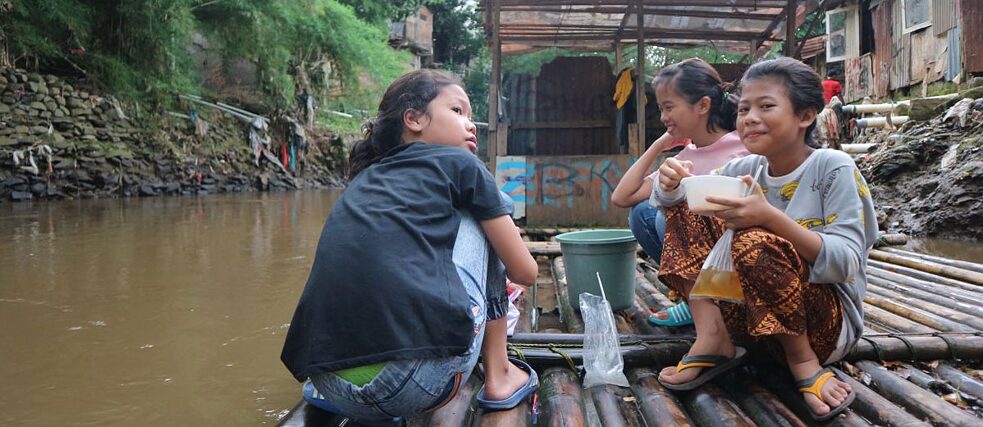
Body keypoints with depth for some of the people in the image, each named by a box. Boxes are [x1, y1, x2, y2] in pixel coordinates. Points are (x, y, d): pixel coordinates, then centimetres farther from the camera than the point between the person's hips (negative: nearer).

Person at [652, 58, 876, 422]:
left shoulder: (834, 168, -13)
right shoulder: (746, 169, 1)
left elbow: (846, 265, -22)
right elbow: (669, 199, 7)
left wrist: (771, 218, -35)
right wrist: (670, 183, -19)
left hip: (827, 319, -6)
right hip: (750, 310, 6)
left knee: (754, 242, -34)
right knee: (684, 205, -3)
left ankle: (804, 361, -11)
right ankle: (713, 339, -12)